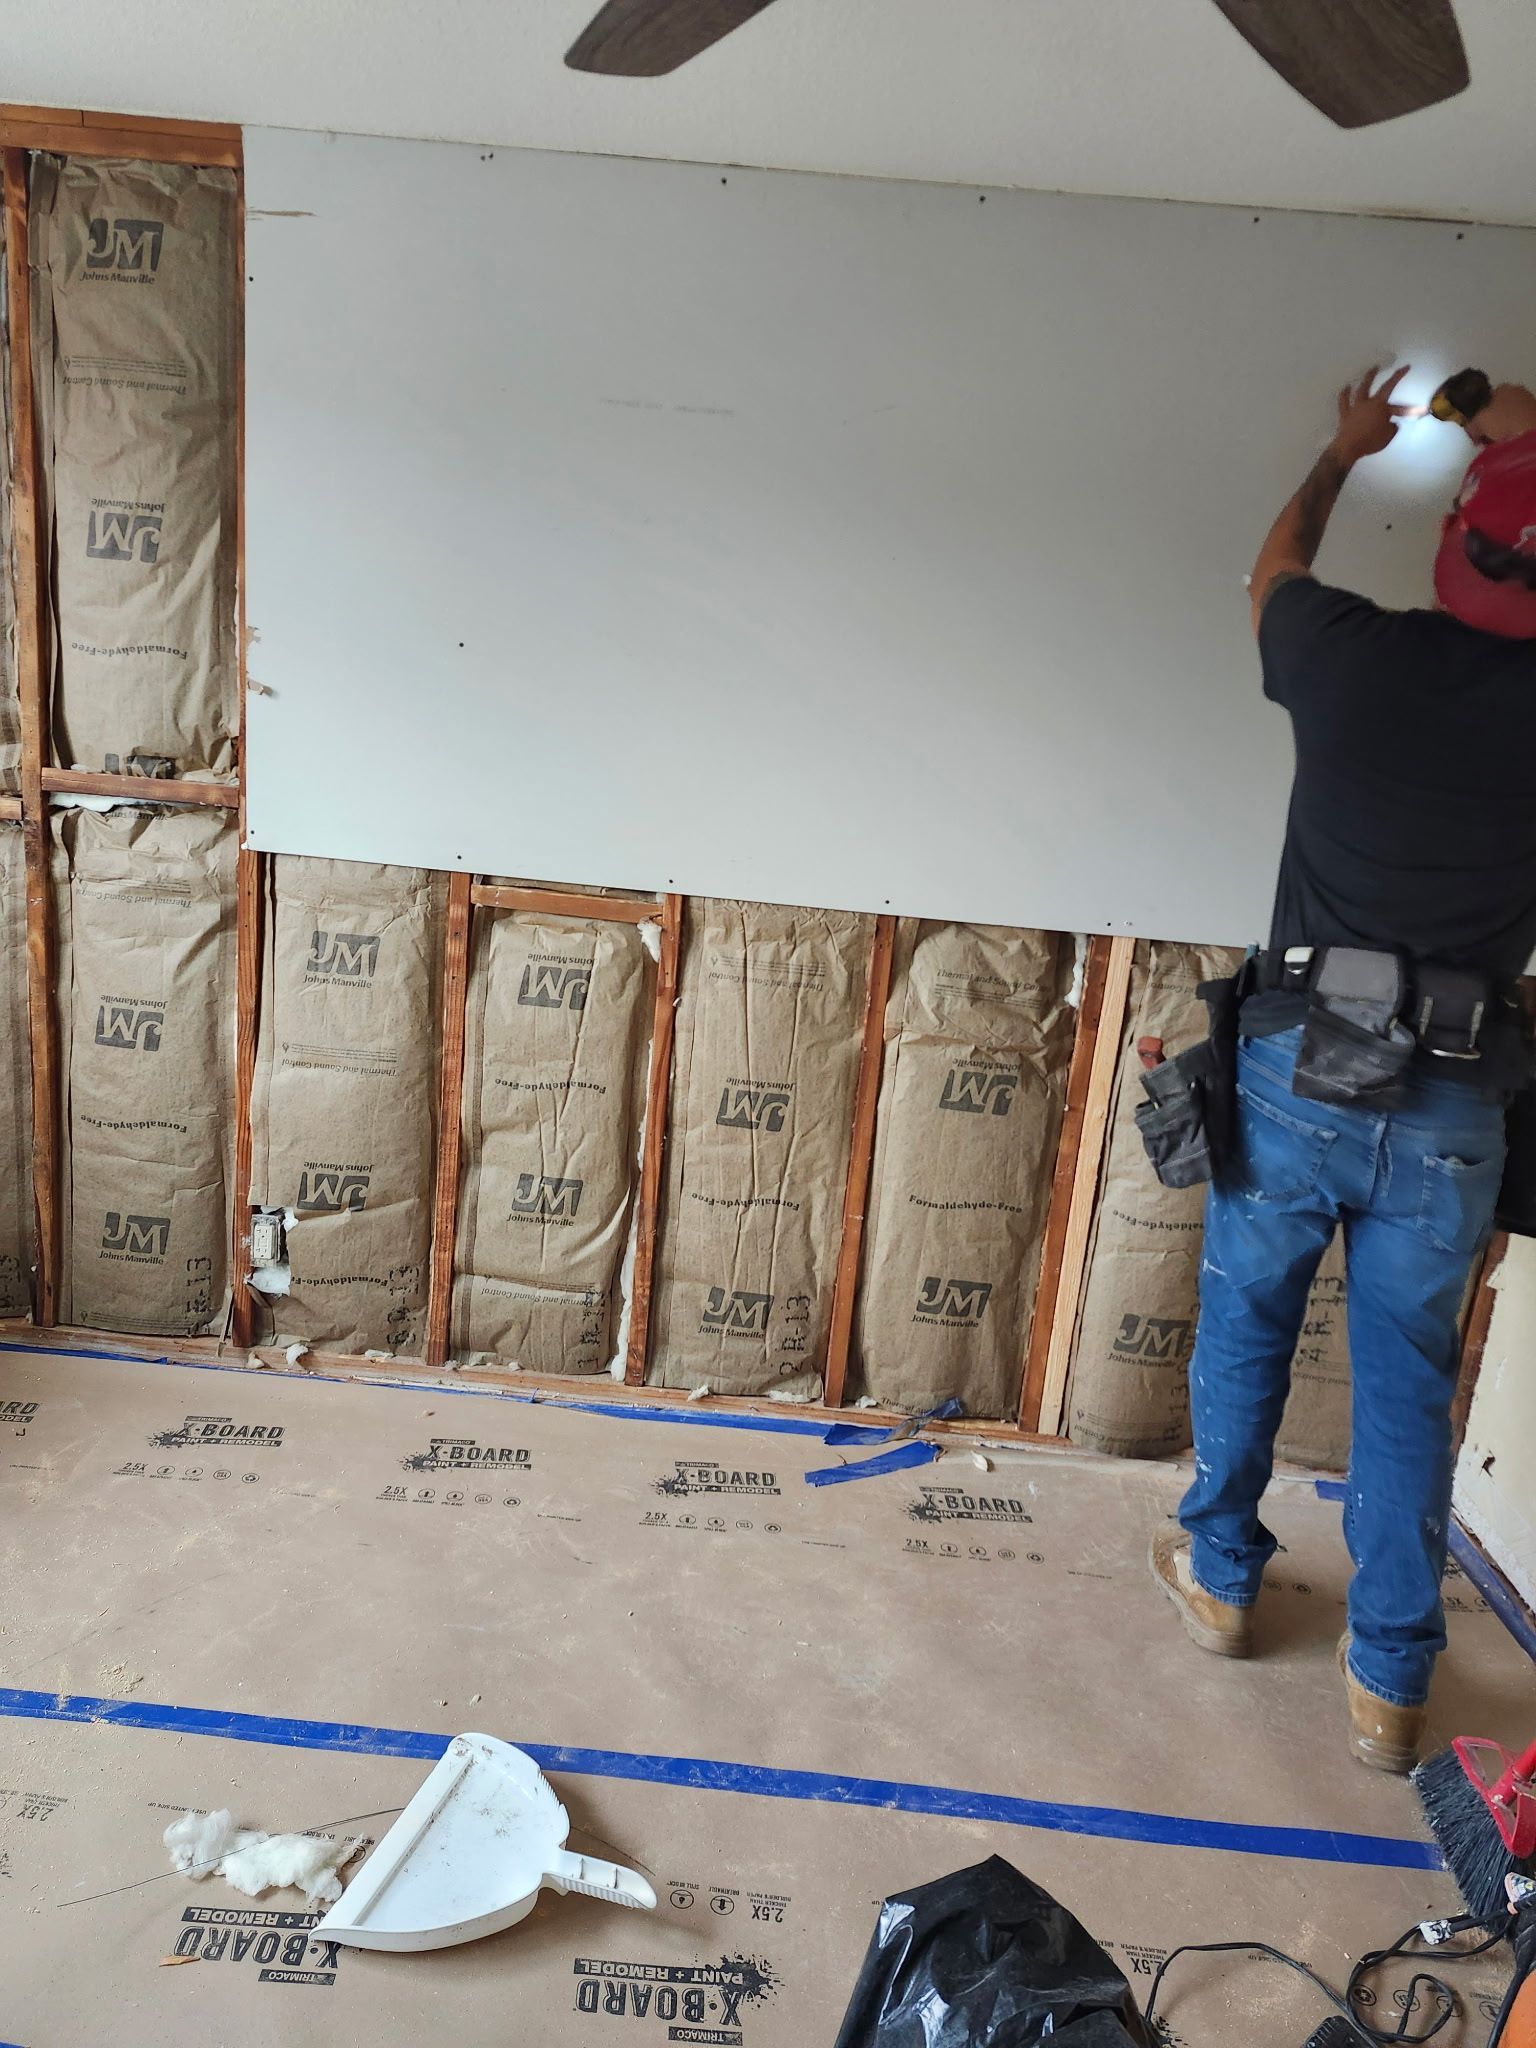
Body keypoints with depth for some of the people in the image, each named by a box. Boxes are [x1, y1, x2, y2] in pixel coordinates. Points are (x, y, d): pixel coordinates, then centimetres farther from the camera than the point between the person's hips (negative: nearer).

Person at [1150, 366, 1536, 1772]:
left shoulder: (1354, 656, -6)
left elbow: (1276, 567, 19)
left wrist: (1342, 453, 37)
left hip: (1298, 1073, 0)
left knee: (1244, 1334, 19)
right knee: (1407, 1389, 13)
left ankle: (1220, 1577, 37)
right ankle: (1388, 1683, 24)